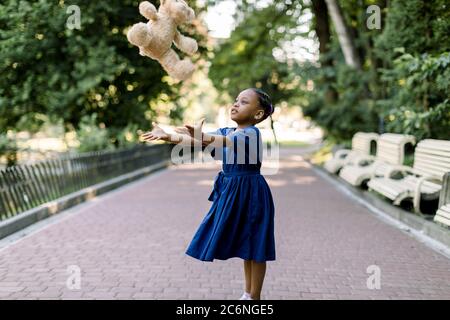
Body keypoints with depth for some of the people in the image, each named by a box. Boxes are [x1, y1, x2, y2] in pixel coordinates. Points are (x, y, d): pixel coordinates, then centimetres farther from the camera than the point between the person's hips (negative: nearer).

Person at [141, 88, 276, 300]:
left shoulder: (251, 133, -16)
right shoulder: (225, 132, 7)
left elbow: (226, 142, -36)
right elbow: (196, 141, -5)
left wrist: (203, 137, -53)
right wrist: (168, 137, -19)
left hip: (250, 193, -8)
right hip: (232, 192, 8)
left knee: (255, 247, 2)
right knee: (245, 245, 17)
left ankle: (254, 296, 13)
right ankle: (248, 294, 29)